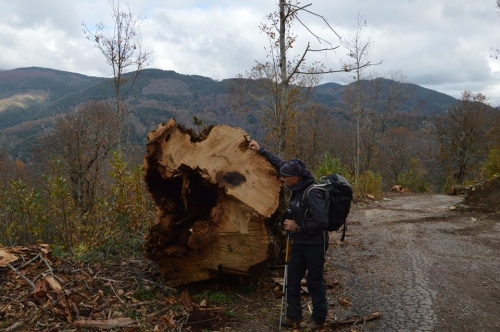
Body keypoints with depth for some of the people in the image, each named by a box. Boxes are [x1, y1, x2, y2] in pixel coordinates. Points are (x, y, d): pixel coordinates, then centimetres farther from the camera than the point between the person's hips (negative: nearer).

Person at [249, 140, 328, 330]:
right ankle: (294, 317, 25)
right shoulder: (298, 188, -2)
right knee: (292, 279, 13)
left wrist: (298, 226, -23)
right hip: (300, 242, 9)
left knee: (314, 282, 6)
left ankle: (318, 319, 25)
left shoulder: (312, 194, -27)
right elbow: (281, 163, 10)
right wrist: (261, 150, 14)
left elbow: (321, 222, -30)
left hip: (314, 244, -9)